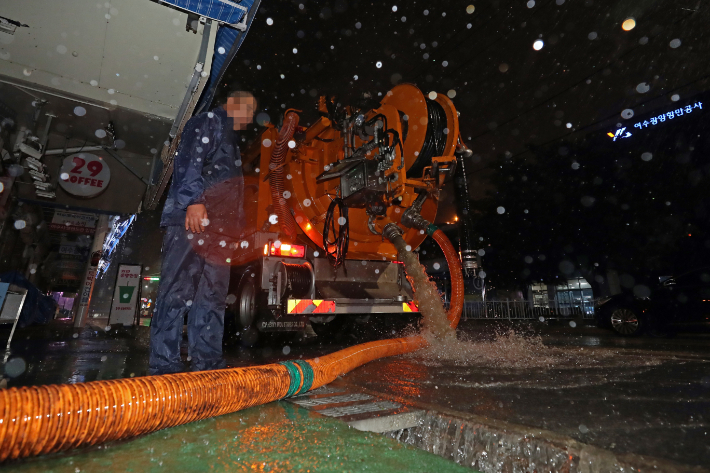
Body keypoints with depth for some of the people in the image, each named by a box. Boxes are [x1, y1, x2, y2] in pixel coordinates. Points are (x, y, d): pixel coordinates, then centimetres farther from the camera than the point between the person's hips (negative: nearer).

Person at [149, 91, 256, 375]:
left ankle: (207, 362, 9)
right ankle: (164, 364, -5)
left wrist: (235, 229, 23)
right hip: (191, 220, -9)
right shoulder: (208, 122, 8)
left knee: (212, 296, 5)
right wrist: (194, 200, -22)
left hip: (218, 229, 9)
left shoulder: (231, 141, 34)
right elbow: (189, 162, -10)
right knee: (178, 290, -9)